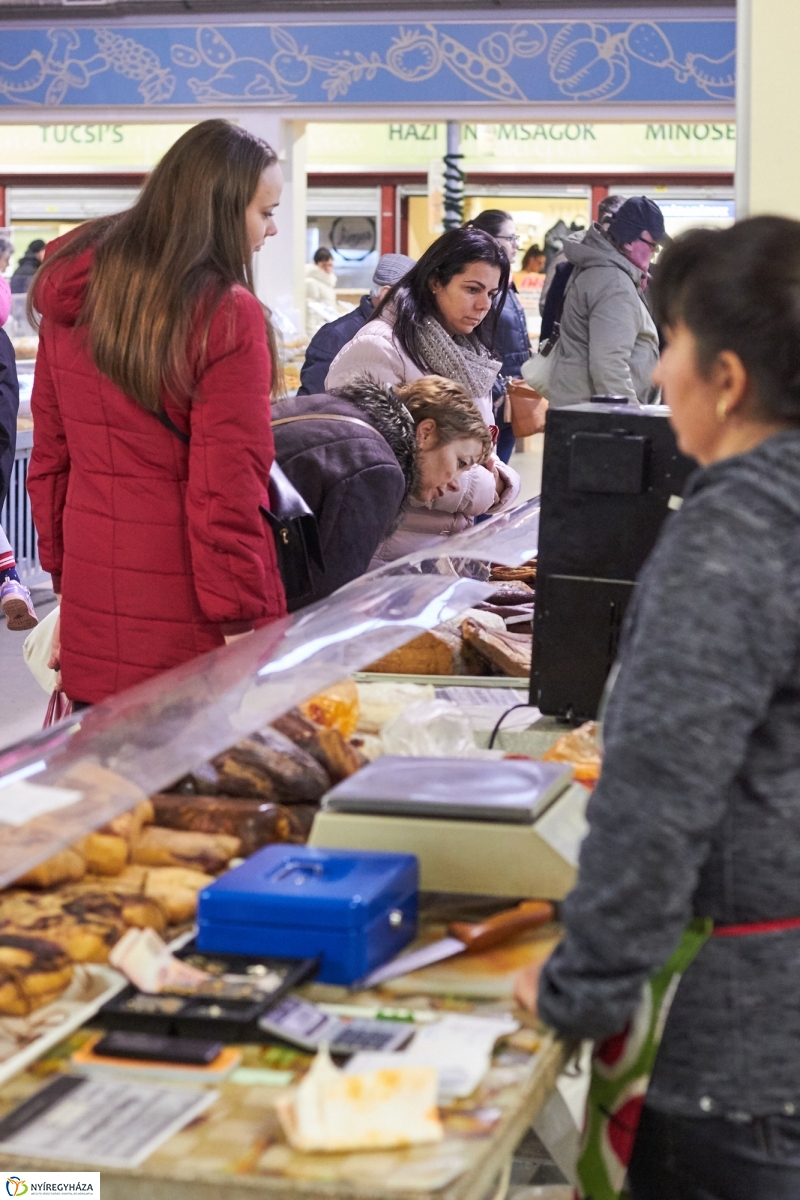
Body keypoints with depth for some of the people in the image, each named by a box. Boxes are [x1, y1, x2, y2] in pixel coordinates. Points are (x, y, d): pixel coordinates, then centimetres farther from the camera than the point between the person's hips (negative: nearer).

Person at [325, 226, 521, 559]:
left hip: (453, 540, 8)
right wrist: (483, 488, -11)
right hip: (396, 549, -8)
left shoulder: (468, 356, 18)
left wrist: (498, 482, -4)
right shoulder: (377, 349, -10)